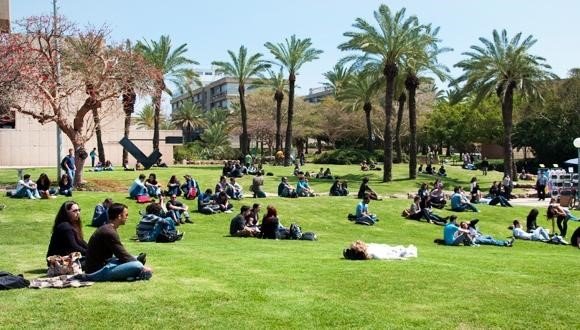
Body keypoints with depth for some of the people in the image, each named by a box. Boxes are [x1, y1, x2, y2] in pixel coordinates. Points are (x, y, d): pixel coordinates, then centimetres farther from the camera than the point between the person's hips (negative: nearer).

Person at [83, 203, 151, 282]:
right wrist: (142, 267, -7)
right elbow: (123, 256, -16)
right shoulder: (109, 232, -19)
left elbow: (120, 253, 17)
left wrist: (137, 260, 10)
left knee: (134, 259, 20)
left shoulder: (106, 228, 13)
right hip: (98, 271, -11)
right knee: (137, 266, -26)